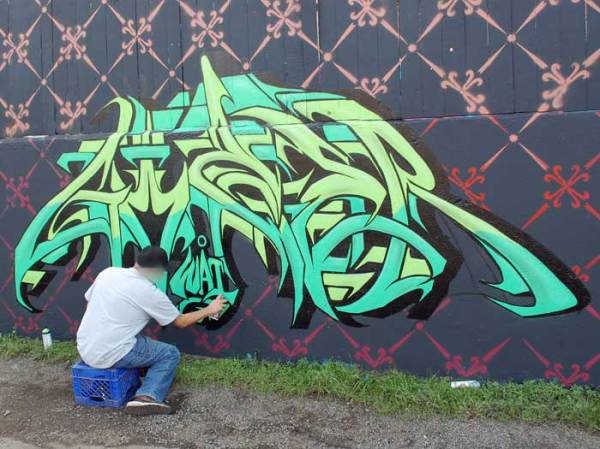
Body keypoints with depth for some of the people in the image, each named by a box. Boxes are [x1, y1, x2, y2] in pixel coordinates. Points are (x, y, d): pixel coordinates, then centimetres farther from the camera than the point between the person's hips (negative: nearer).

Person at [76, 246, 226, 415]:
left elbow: (89, 303, 17)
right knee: (170, 354, 7)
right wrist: (209, 310, 16)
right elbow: (181, 322, 2)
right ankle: (147, 397, -10)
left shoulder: (108, 272, 3)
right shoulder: (150, 293, -11)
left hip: (84, 350, 7)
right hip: (109, 356, -7)